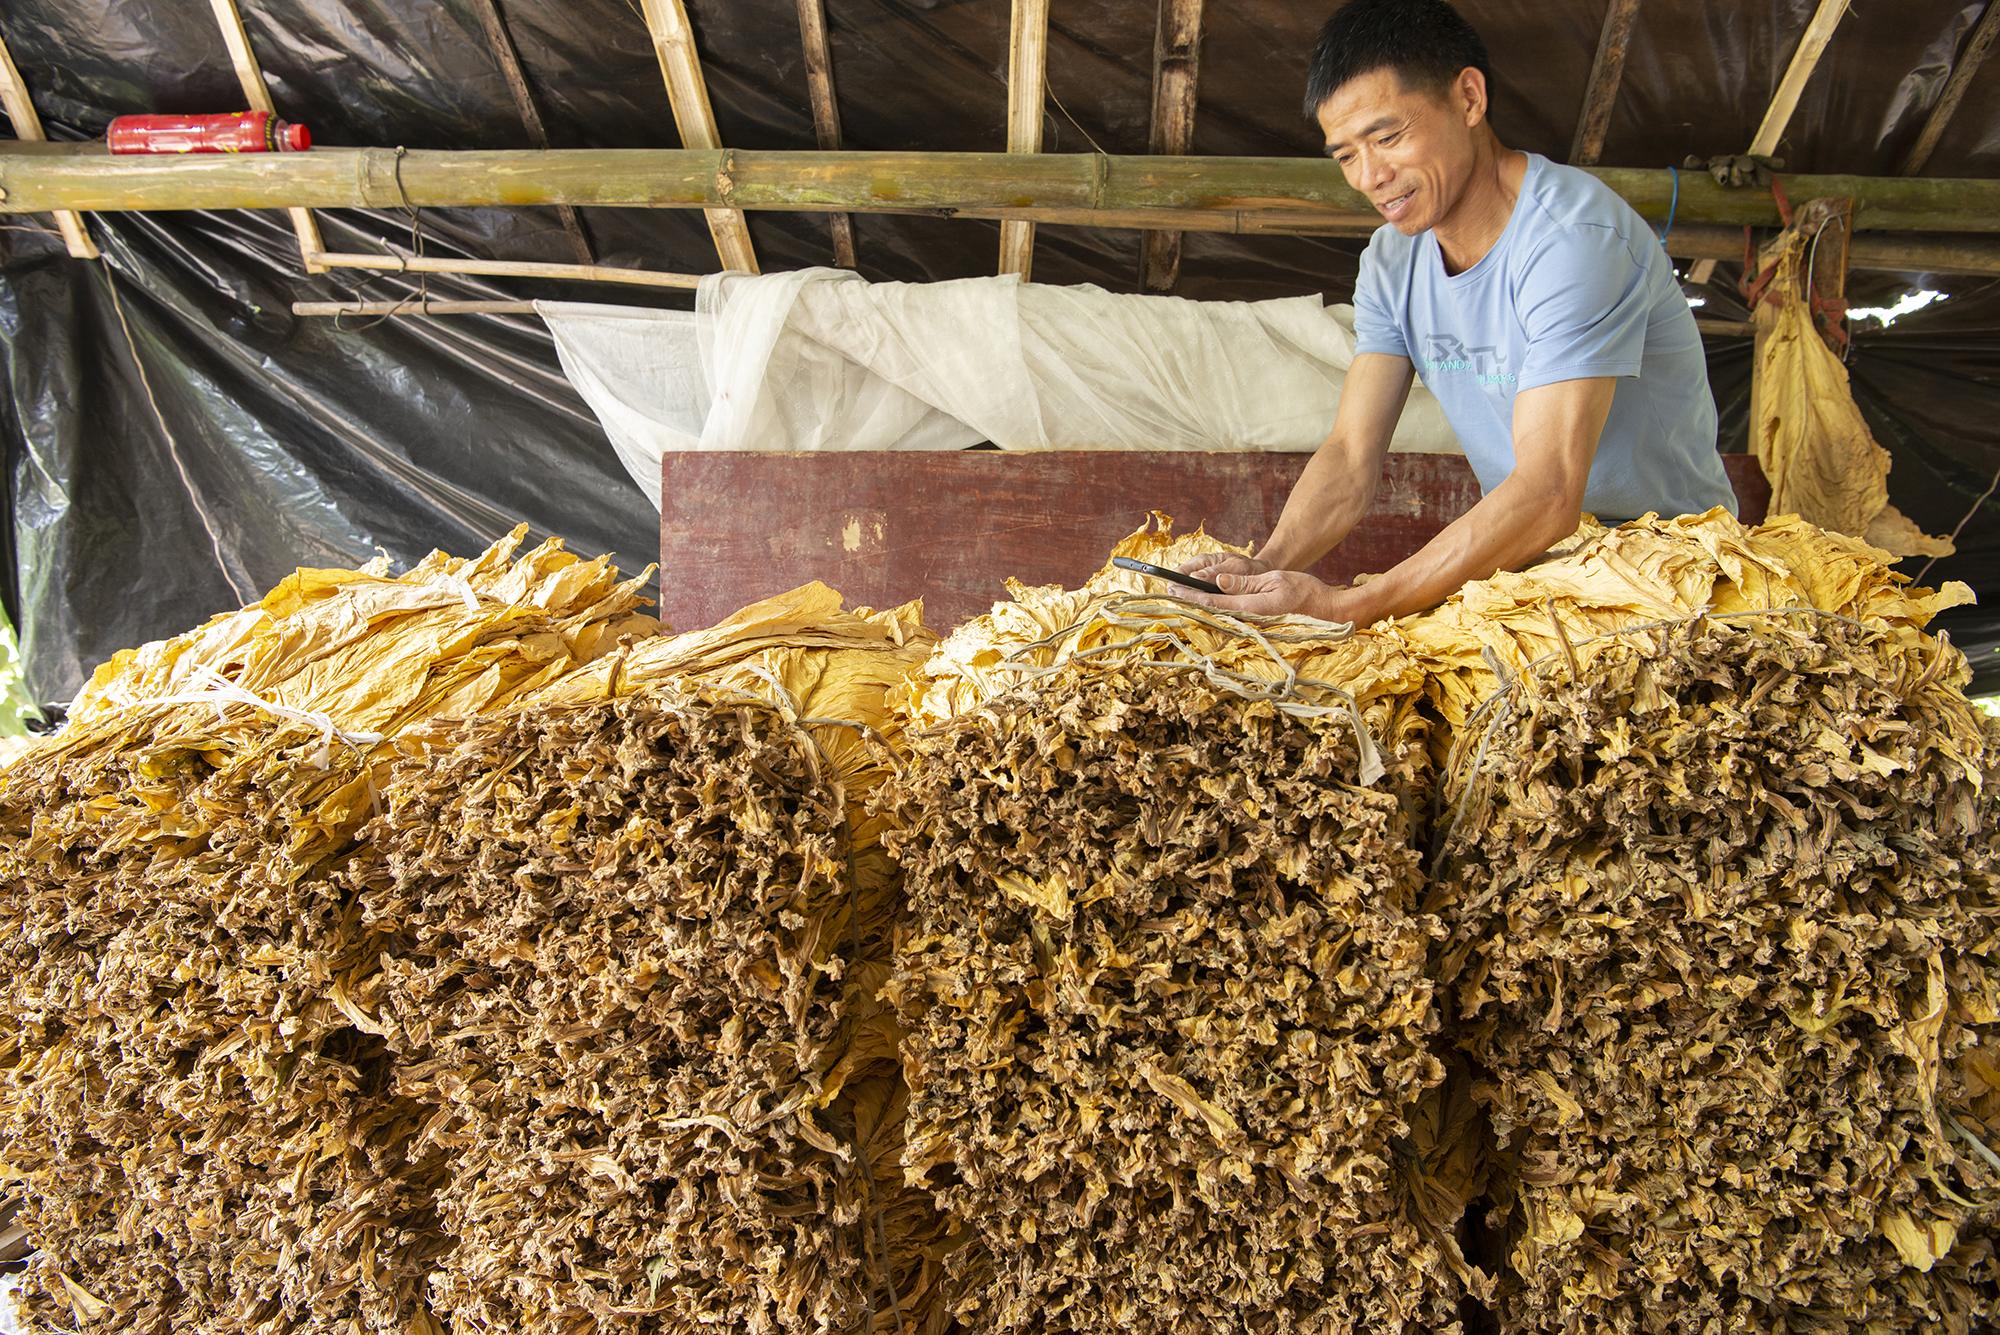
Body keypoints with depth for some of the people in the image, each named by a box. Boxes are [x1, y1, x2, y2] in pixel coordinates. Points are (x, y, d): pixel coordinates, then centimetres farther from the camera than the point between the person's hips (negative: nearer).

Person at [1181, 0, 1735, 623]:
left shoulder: (1576, 237, -19)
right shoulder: (1390, 262, 3)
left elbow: (1548, 495, -28)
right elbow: (1350, 458, -3)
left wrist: (1341, 608, -35)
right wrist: (1268, 566, -23)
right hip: (1521, 558, 6)